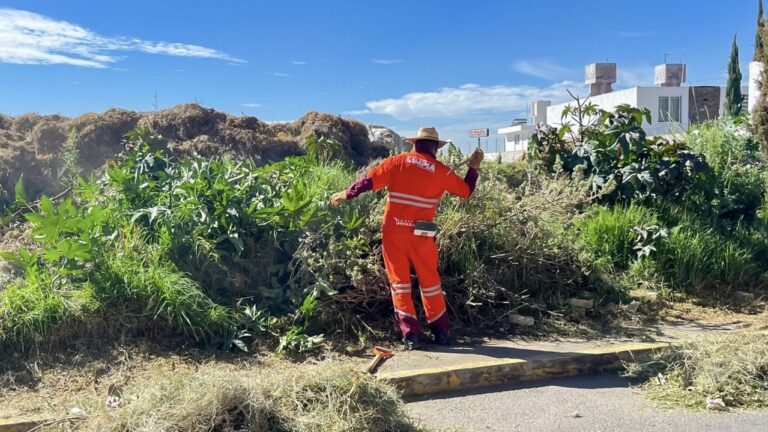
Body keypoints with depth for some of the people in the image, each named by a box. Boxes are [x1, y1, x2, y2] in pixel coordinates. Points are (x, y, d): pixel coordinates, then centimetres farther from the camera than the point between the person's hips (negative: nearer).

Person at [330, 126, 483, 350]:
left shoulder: (398, 161, 2)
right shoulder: (441, 171, 3)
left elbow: (369, 180, 0)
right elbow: (466, 191, 15)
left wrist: (345, 195, 12)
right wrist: (473, 167, 27)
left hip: (393, 230, 0)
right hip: (420, 233, 0)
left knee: (399, 281, 7)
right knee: (429, 281, 12)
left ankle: (410, 334, 4)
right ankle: (442, 331, 21)